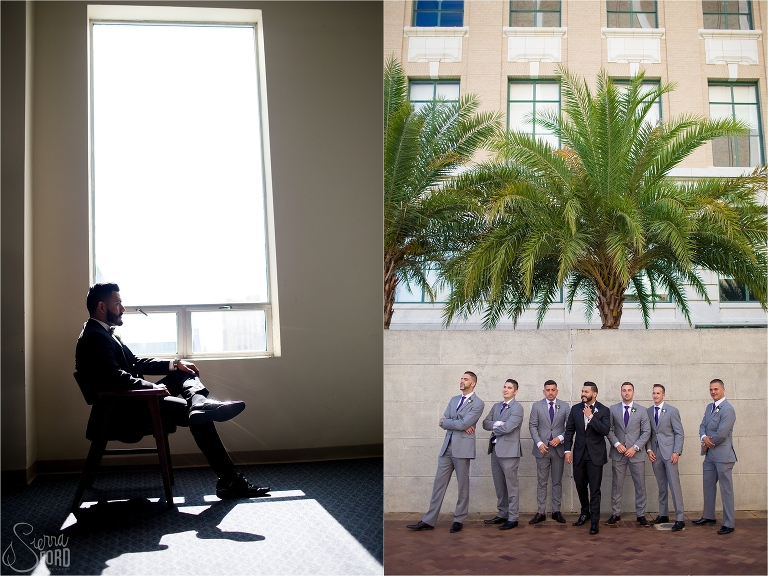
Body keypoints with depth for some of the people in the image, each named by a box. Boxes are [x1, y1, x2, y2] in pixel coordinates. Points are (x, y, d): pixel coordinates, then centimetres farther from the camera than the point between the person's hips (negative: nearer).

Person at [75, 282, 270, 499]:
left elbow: (136, 363, 20)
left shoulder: (104, 333, 19)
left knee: (185, 373, 2)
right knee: (201, 418, -19)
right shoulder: (93, 337, -16)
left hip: (133, 400, 11)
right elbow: (115, 377, -29)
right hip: (125, 410, -11)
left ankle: (199, 403, -32)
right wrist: (153, 387, -19)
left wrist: (174, 364, 8)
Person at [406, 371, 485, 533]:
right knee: (439, 484, 6)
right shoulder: (454, 400, 17)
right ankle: (429, 520, 9)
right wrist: (459, 425, -9)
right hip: (447, 447, 6)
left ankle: (459, 520, 15)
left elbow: (463, 424, -17)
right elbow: (442, 423, 7)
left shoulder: (478, 404, -5)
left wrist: (445, 422, -2)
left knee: (463, 486, 4)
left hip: (462, 448, -6)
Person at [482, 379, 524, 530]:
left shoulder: (517, 407, -9)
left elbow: (507, 428, -19)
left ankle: (513, 518, 3)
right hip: (495, 449, 8)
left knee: (511, 485, -2)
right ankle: (502, 515, 22)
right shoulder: (496, 406, 16)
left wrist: (494, 428, -1)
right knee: (499, 485, 13)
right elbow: (485, 423, 8)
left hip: (509, 450, -8)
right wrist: (497, 424, -12)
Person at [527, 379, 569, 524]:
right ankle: (541, 513, 6)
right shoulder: (536, 406, 3)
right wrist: (539, 443, -11)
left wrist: (560, 438, -13)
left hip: (558, 448, 1)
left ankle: (556, 511, 15)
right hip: (542, 449, -1)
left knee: (557, 481, 7)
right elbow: (532, 426, 0)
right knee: (541, 482, 3)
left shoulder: (564, 406, 5)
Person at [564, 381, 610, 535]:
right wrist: (568, 450, 0)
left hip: (595, 454, -4)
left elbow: (605, 430, -18)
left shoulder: (603, 410, -6)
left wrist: (591, 416, -22)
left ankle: (595, 521, 3)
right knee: (580, 486, 14)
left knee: (594, 489, -3)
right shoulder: (575, 409, 4)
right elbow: (569, 430, 7)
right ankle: (585, 512, 33)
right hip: (579, 453, 4)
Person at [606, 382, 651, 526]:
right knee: (616, 485, 4)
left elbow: (646, 432, 0)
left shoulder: (642, 410, 4)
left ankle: (640, 515, 12)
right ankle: (615, 514, 12)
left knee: (640, 486, 3)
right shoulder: (613, 409, 5)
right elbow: (609, 430, 4)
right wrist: (617, 444, -11)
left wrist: (635, 447, -10)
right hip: (618, 453, 0)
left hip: (636, 453, 0)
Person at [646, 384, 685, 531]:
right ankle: (663, 515, 19)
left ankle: (680, 519, -5)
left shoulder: (672, 411, -3)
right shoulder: (648, 411, 9)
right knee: (661, 486, 11)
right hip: (655, 453, 4)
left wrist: (676, 452, -12)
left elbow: (680, 433, -4)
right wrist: (649, 449, -1)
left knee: (674, 485, -7)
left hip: (669, 452, -4)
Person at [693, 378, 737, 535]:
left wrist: (707, 444, -7)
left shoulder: (728, 410, -15)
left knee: (726, 490, -1)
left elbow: (721, 434, -20)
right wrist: (704, 437, -10)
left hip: (722, 455, -9)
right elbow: (702, 426, 12)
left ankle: (729, 524, 5)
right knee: (708, 486, 18)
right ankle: (708, 516, 31)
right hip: (709, 454, 9)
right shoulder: (709, 407, 13)